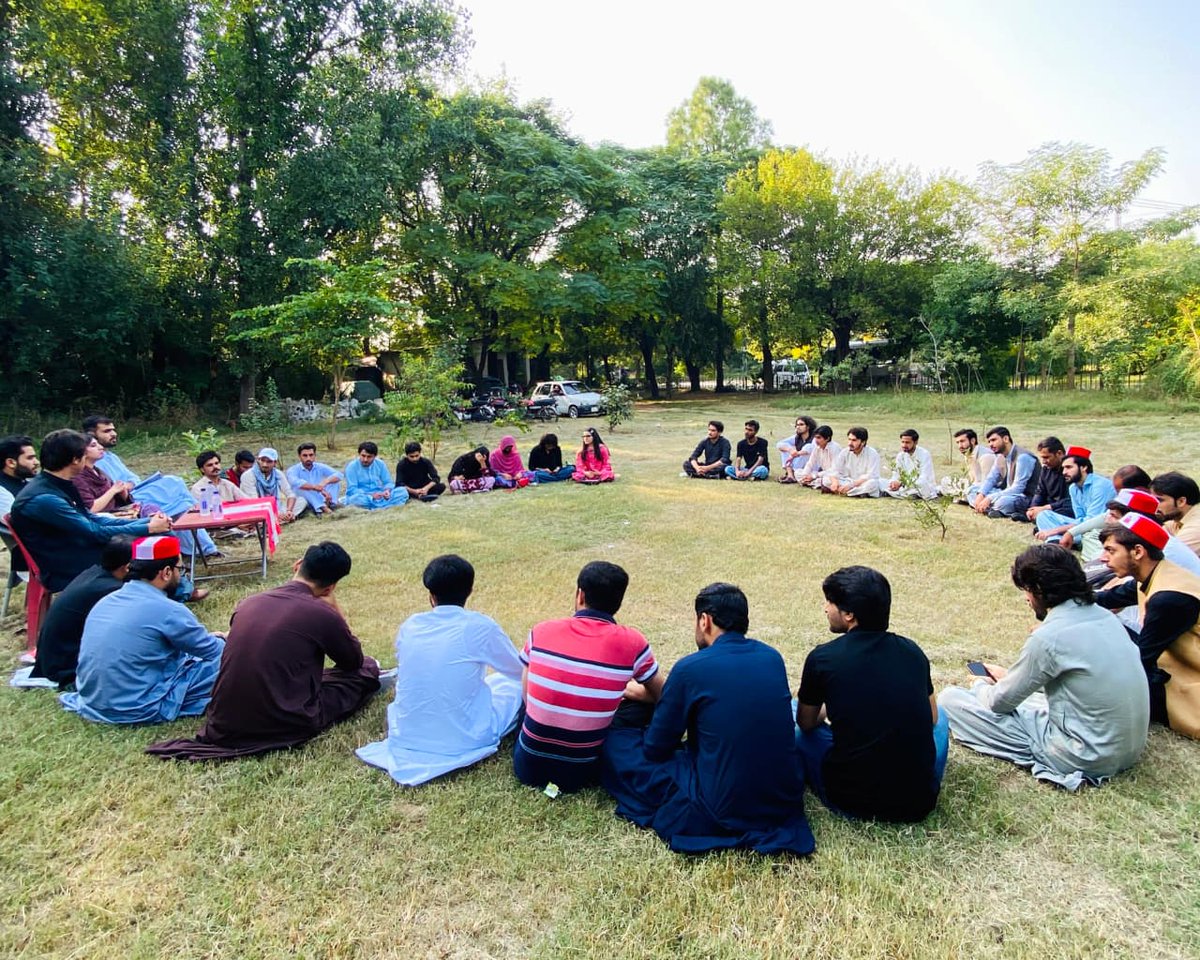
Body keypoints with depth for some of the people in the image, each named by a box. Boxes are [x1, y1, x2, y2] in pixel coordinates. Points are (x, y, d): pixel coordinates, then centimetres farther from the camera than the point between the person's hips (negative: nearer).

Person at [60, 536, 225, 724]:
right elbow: (213, 652, -3)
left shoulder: (106, 601, 6)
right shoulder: (167, 610, -17)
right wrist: (222, 641, 20)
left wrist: (207, 638, 27)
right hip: (138, 710, -8)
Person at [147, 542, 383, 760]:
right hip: (285, 727, -6)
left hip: (224, 726, 6)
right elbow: (354, 662, 7)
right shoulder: (321, 614, -12)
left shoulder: (248, 603, 5)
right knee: (367, 668, 13)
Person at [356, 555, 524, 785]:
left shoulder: (409, 626, -1)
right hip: (464, 741, -4)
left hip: (406, 738, 4)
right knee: (515, 681, 17)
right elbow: (519, 669, 5)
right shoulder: (480, 626, -13)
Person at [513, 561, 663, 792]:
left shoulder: (541, 631, -8)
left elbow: (527, 696, 6)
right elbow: (662, 698, 7)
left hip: (528, 766, 3)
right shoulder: (632, 643, -11)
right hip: (583, 772, -3)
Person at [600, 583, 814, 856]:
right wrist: (654, 695, 26)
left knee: (616, 741, 10)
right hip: (786, 804, 5)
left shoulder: (691, 669, -15)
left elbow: (656, 749, -4)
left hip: (722, 814, -4)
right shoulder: (773, 658, 2)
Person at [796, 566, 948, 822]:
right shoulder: (912, 652, 0)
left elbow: (806, 723, 8)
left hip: (850, 801, -3)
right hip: (919, 801, 3)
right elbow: (930, 719, 16)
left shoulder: (822, 658, -10)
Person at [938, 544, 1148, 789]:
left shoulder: (1049, 637, -22)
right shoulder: (1104, 615, 1)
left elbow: (1001, 702, -10)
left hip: (1087, 757, -8)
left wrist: (982, 687, 12)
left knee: (951, 699, -7)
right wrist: (1010, 676, 24)